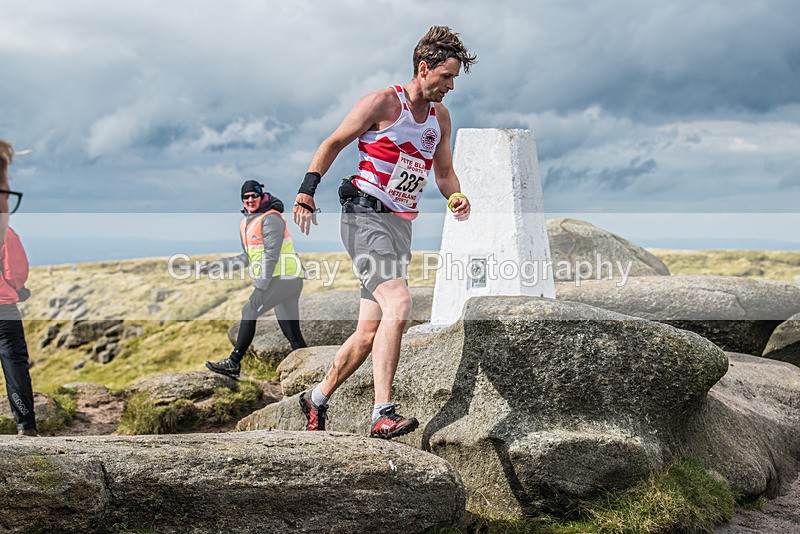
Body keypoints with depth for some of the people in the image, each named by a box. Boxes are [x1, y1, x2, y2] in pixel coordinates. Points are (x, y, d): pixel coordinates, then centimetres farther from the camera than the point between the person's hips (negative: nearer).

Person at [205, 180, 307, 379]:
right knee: (292, 334, 7)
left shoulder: (271, 218, -11)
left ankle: (233, 363, -7)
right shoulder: (246, 223, 17)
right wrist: (218, 264, 15)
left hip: (283, 279, -9)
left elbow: (271, 255, -17)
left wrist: (261, 286, -21)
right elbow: (248, 258, 23)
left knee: (249, 312, -11)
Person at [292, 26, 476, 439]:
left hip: (401, 225, 7)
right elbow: (333, 144, -1)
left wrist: (457, 198, 2)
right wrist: (307, 191, -12)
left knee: (370, 333, 8)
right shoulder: (382, 103, -5)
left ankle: (317, 399, 27)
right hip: (366, 216, -7)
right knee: (399, 304, -27)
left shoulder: (440, 117, 15)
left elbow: (444, 172, 23)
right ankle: (383, 414, -29)